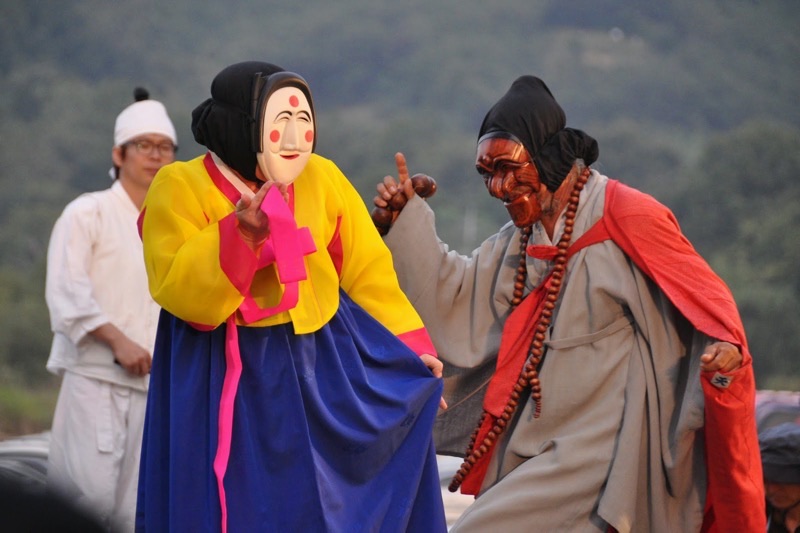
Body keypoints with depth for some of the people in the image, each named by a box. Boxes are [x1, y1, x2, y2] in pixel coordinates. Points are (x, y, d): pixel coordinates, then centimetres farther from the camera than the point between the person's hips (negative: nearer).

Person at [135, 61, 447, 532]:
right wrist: (241, 232, -33)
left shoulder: (323, 179, 0)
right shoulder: (181, 188, -10)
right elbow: (180, 291, -21)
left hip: (324, 366, 3)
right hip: (229, 381, -3)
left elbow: (368, 272, 6)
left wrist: (410, 347, 2)